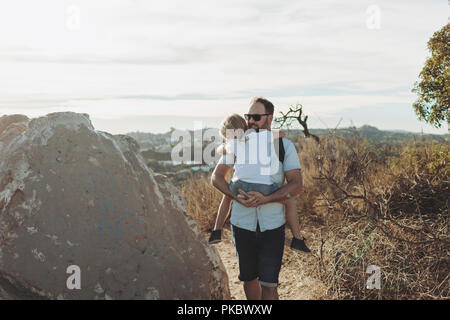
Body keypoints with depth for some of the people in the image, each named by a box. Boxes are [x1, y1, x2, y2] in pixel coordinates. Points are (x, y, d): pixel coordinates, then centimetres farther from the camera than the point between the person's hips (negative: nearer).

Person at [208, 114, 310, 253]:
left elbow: (219, 150, 34)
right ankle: (298, 239, 23)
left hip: (240, 185, 2)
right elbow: (282, 133, 29)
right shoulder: (265, 135, 13)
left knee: (227, 195, 36)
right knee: (290, 200, 23)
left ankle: (217, 231, 31)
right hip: (263, 187, -1)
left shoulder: (233, 145, 14)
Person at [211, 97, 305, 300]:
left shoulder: (285, 145, -2)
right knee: (249, 279, 15)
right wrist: (235, 196, -13)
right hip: (242, 224, 3)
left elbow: (296, 185, -8)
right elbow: (216, 177, 7)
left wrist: (265, 199, -22)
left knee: (269, 283, -6)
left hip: (273, 225, -2)